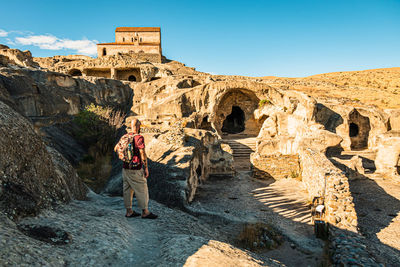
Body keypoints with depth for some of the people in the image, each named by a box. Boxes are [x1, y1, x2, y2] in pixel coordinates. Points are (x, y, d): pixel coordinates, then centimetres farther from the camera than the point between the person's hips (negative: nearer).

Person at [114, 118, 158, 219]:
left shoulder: (124, 137, 5)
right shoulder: (139, 137, -17)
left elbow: (116, 148, 13)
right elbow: (142, 154, -21)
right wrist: (146, 168, -15)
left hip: (125, 168, 8)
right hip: (136, 170, -7)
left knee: (128, 189, 13)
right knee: (142, 190, 3)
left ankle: (129, 211, 21)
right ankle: (145, 212, 10)